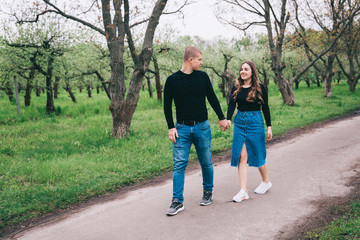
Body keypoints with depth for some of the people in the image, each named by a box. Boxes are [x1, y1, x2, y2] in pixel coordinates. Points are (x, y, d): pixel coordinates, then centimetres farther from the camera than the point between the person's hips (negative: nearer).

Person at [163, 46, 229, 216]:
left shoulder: (202, 76, 4)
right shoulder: (172, 80, -2)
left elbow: (212, 99, 13)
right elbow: (167, 106, 2)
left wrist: (222, 118, 15)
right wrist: (171, 127, -4)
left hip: (202, 127, 2)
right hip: (182, 128, -1)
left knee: (206, 162, 9)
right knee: (179, 164, -5)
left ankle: (208, 192, 29)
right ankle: (177, 201, 2)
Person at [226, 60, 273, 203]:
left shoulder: (260, 88, -1)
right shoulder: (236, 88, 7)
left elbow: (265, 108, 3)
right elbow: (231, 105, -3)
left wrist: (269, 127, 3)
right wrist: (228, 119, -22)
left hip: (255, 122, -3)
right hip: (240, 123, 3)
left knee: (257, 154, 6)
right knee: (241, 156, -4)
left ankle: (266, 182, 32)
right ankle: (243, 191, -2)